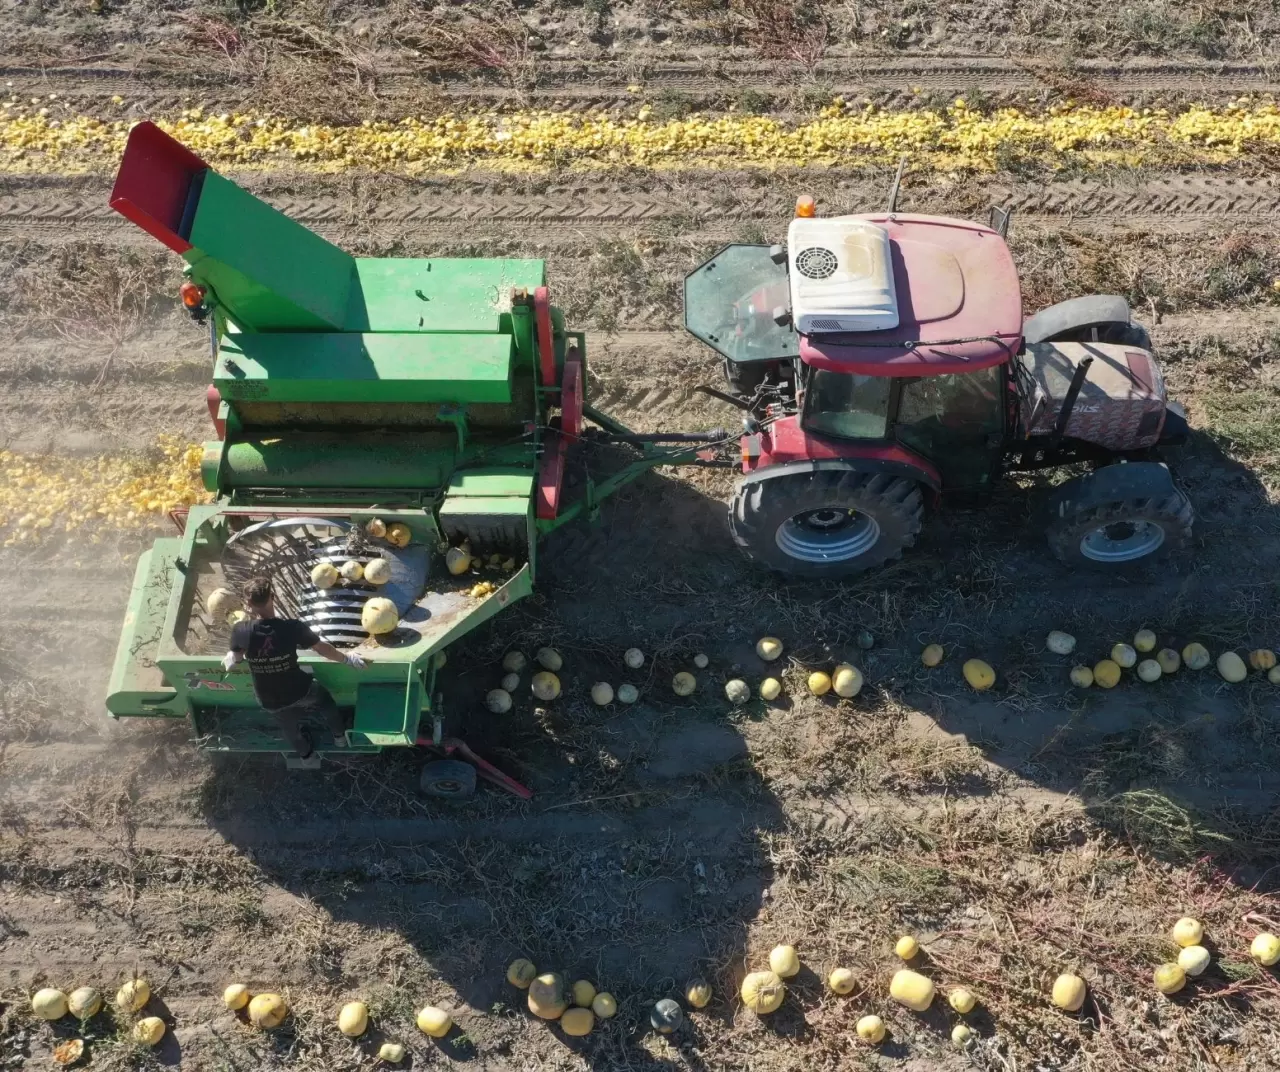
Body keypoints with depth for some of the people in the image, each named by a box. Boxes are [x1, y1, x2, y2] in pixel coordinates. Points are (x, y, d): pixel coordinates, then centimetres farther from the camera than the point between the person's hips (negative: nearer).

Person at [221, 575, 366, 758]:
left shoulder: (240, 630, -23)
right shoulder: (291, 627, -28)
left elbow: (237, 656, -2)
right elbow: (323, 648, -13)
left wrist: (231, 658, 23)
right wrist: (346, 658, 5)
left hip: (269, 701, 2)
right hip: (299, 691, -2)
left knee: (289, 727, 34)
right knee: (322, 699, 34)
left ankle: (305, 751, 63)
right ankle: (339, 735, 57)